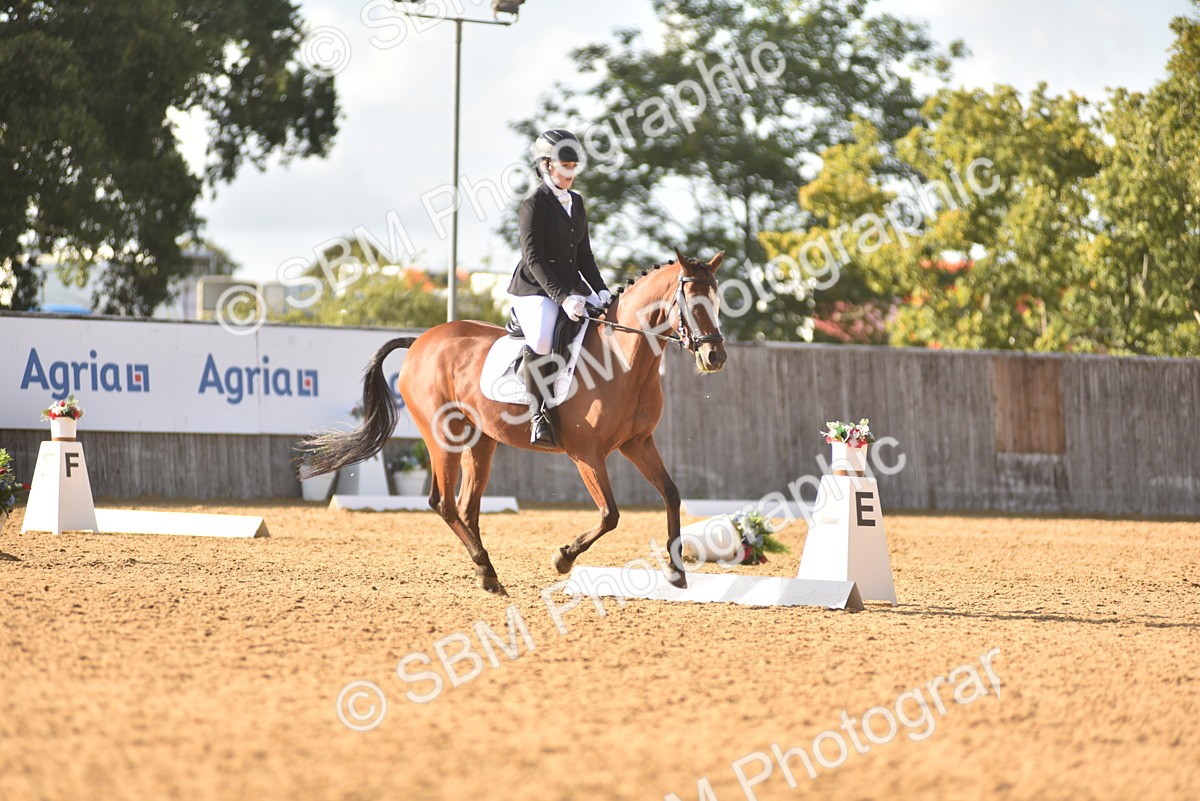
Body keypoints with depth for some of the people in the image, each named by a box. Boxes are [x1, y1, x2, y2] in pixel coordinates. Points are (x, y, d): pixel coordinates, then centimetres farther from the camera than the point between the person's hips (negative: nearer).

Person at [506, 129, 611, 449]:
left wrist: (601, 292, 2)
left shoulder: (576, 202, 15)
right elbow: (533, 260, -16)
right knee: (540, 339, -36)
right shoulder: (534, 204, -8)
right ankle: (539, 413, -26)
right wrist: (562, 298, -26)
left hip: (572, 287, 8)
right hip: (535, 290, -8)